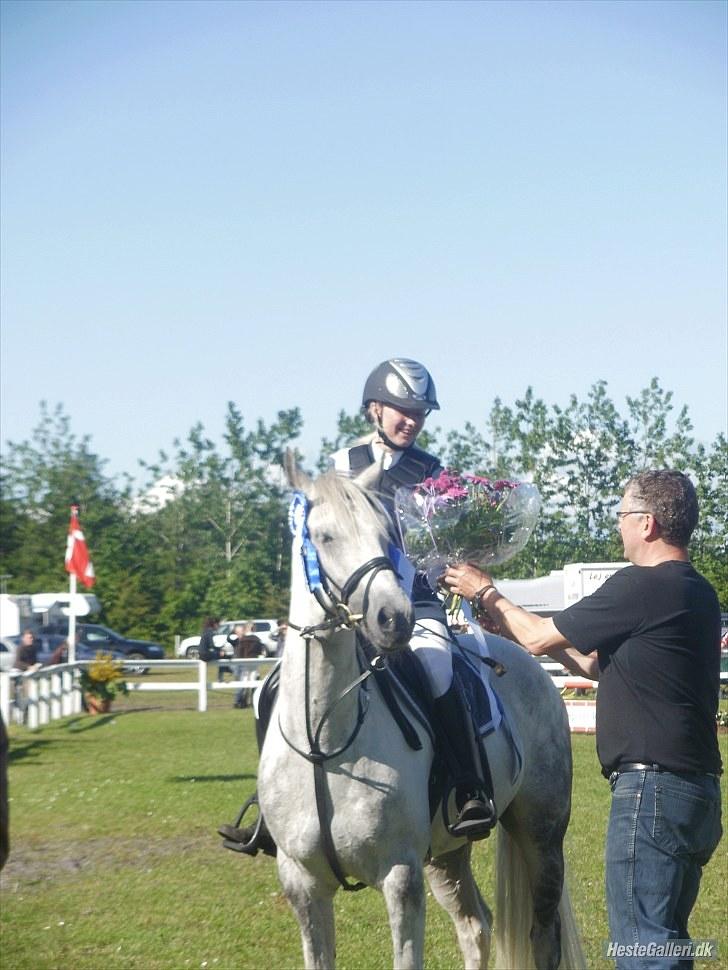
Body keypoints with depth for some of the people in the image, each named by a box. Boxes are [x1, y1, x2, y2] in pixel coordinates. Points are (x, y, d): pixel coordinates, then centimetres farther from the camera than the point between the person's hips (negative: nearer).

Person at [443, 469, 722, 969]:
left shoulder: (642, 587, -16)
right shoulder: (696, 592, 14)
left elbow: (539, 639, -7)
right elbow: (600, 664, 22)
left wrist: (487, 594, 11)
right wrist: (511, 615, 24)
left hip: (651, 787, -10)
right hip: (696, 789, 10)